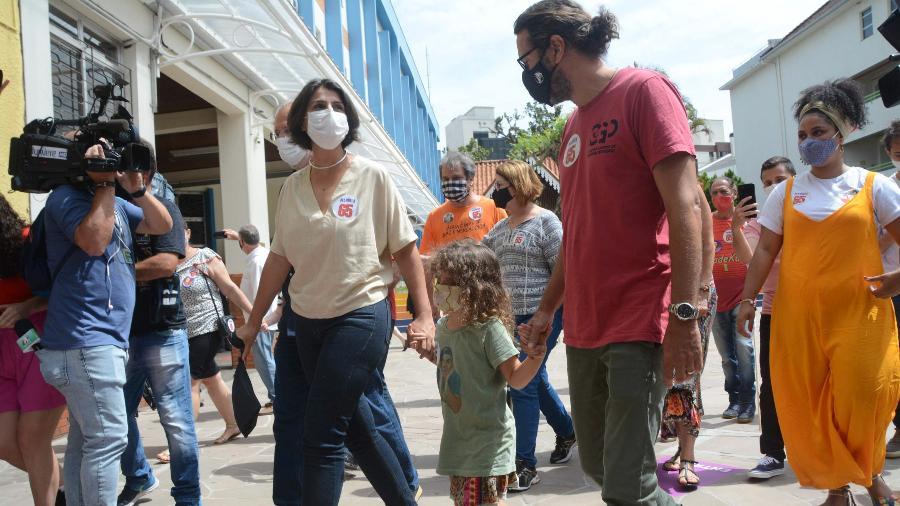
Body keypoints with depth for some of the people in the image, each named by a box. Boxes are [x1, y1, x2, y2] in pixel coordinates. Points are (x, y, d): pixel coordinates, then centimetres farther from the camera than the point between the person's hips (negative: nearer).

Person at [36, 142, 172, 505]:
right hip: (85, 341, -9)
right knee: (108, 438, -12)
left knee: (86, 440, 12)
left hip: (106, 339, 9)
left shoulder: (115, 203, 20)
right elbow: (94, 241, -23)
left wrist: (136, 188, 0)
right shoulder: (66, 196, -6)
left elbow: (162, 226, 15)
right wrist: (105, 184, -14)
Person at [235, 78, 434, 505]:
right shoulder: (292, 186, 6)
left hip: (361, 317, -5)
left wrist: (425, 316, -10)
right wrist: (254, 321, 11)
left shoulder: (373, 177, -6)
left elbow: (406, 249, -4)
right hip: (307, 322, 5)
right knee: (357, 429, 15)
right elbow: (279, 258, 11)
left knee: (321, 438, -7)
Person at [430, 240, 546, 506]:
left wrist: (536, 355, -33)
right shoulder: (443, 326, 3)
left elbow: (516, 378, -19)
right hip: (457, 435, 8)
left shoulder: (489, 329, -20)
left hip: (488, 438, -8)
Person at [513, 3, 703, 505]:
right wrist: (546, 310, 22)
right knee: (598, 465, 13)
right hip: (583, 331, 8)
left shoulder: (644, 91, -6)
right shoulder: (574, 125, 17)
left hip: (639, 327, -8)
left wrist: (685, 314, -21)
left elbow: (685, 207, -14)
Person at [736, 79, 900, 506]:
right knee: (809, 402, 1)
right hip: (798, 314, 2)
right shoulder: (785, 192, 9)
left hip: (859, 311, -2)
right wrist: (748, 300, 2)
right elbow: (765, 250, 8)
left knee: (861, 397, -6)